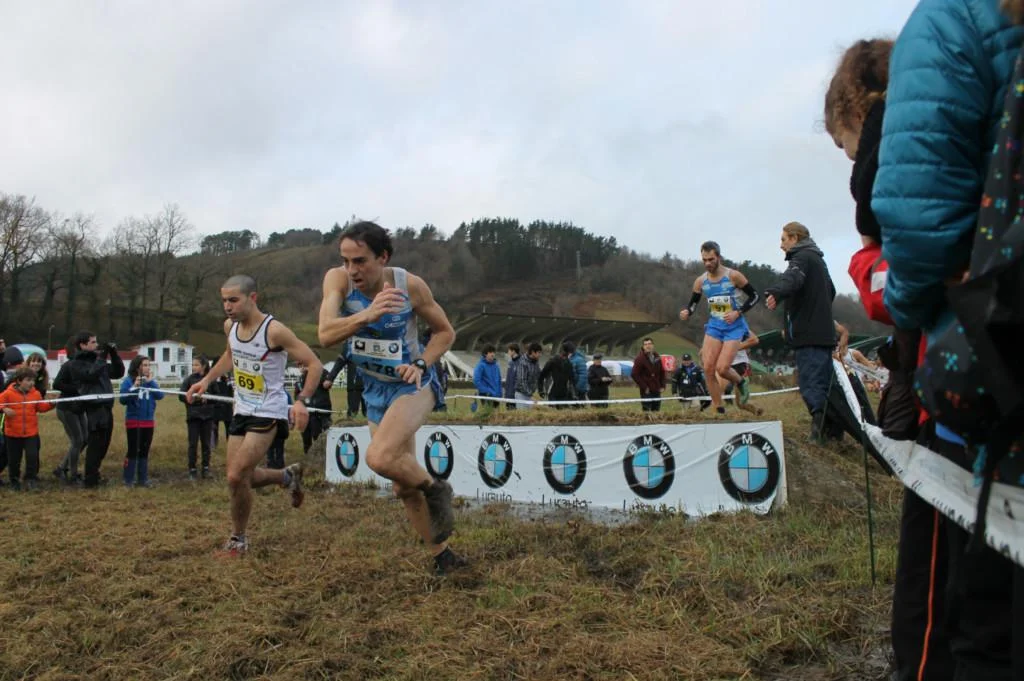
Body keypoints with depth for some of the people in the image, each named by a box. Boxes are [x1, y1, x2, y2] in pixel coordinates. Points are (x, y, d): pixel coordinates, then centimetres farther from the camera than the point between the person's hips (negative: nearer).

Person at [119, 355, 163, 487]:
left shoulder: (151, 381, 5)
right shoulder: (128, 380, -8)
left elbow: (160, 395, -6)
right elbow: (123, 399, -14)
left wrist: (150, 382, -11)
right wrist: (134, 387, -24)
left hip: (148, 421, 5)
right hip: (133, 421, -4)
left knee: (144, 451, 10)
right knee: (133, 450, -1)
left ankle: (143, 479, 18)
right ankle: (129, 480, 8)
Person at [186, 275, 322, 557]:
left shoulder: (274, 331, -22)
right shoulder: (230, 326, 0)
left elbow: (314, 364, -19)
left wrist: (302, 401, -31)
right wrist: (206, 380, 14)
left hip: (269, 412, -8)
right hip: (241, 409, 8)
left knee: (236, 477, -13)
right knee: (240, 478, 12)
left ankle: (238, 540, 9)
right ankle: (289, 476, 38)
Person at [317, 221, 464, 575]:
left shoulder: (410, 284, -19)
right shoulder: (337, 279, -15)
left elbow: (445, 331, -4)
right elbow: (325, 335, -30)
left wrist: (421, 365, -20)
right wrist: (368, 315, -46)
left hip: (413, 384, -4)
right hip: (376, 389, 4)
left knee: (379, 457, -30)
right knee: (402, 486, 10)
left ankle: (436, 489, 0)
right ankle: (443, 556, 28)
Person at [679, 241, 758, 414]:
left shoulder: (733, 276, -11)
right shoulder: (700, 281, 0)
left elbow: (754, 296, -3)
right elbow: (693, 303, 11)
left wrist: (738, 312, -17)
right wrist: (687, 312, -13)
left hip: (733, 327, -4)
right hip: (714, 326, 4)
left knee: (722, 368, -15)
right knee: (708, 368, -8)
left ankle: (741, 382, 20)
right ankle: (719, 410, 5)